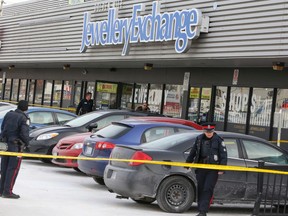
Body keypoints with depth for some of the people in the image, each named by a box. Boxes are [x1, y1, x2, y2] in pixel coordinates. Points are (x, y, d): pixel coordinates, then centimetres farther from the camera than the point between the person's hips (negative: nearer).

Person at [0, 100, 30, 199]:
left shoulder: (8, 114, 7)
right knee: (13, 169, -3)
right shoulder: (24, 118, -11)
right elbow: (24, 133, -16)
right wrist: (26, 143, 1)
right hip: (16, 146, -6)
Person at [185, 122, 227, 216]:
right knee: (200, 189, 7)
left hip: (213, 170, -4)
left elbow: (223, 155, -4)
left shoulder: (218, 140, -2)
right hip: (201, 168, 4)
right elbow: (193, 152, 19)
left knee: (207, 189, -10)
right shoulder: (199, 139, 9)